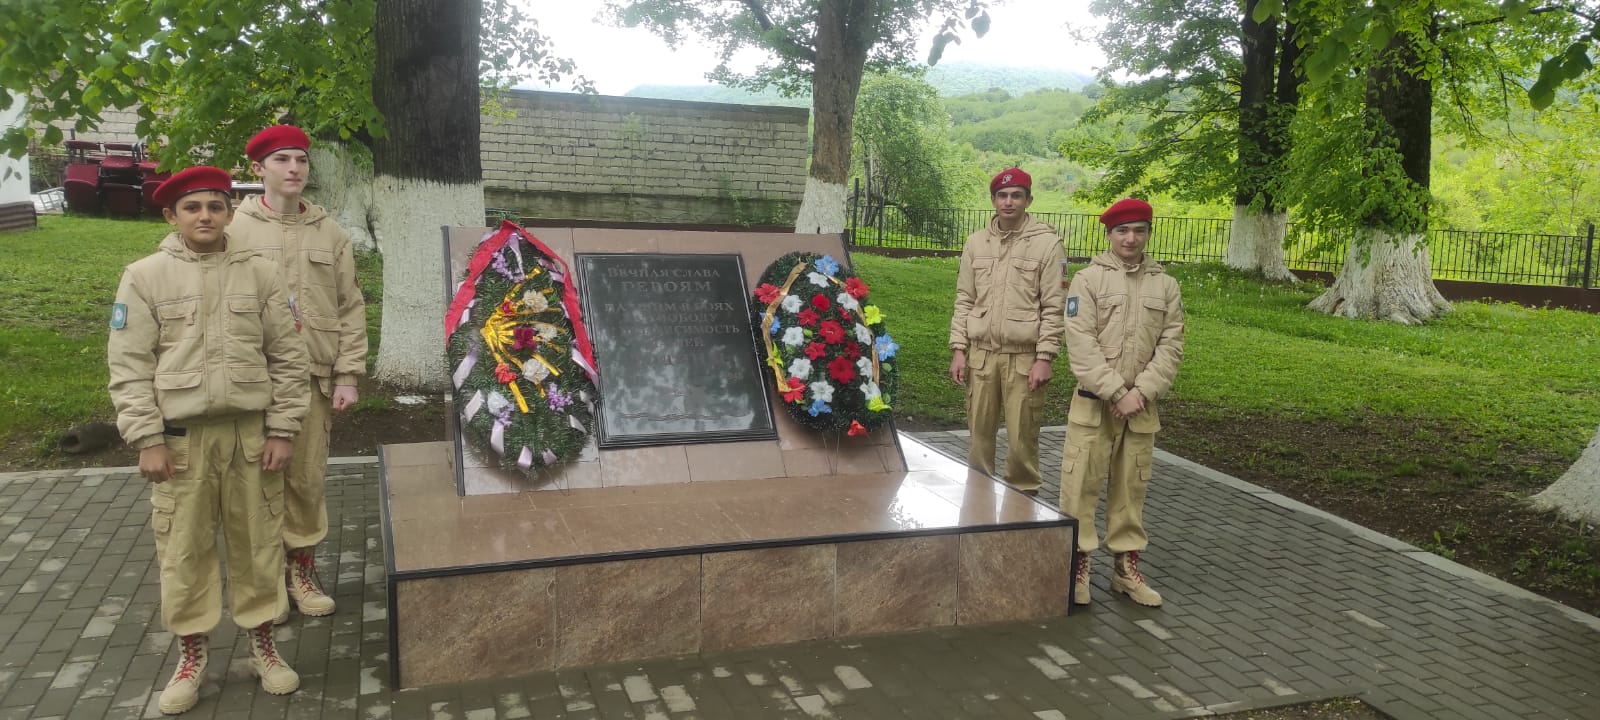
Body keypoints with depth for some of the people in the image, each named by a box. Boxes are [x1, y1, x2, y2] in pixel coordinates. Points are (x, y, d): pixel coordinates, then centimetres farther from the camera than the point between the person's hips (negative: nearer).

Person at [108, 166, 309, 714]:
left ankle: (262, 645, 24)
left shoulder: (259, 273, 3)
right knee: (183, 549, 6)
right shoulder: (144, 277, 0)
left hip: (251, 433, 1)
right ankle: (191, 656, 22)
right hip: (181, 437, -1)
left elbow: (287, 357, 3)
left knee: (257, 542, 9)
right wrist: (148, 439, -8)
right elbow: (129, 365, -2)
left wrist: (282, 431, -1)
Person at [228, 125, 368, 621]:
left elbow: (351, 308, 7)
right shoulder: (236, 230, 1)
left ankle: (302, 568, 22)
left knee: (309, 478, 6)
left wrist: (348, 375, 1)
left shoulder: (330, 233, 8)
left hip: (315, 377, 2)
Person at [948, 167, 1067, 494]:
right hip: (981, 353, 4)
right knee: (979, 432, 11)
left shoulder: (1047, 243, -4)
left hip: (1024, 356, -3)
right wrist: (959, 349, 4)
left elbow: (1054, 307, -6)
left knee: (1022, 436, 1)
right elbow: (964, 301, 10)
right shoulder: (976, 242, 8)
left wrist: (1044, 358, -11)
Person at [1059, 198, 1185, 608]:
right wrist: (1116, 393, -16)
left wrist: (1140, 393, -11)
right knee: (1081, 485, -3)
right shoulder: (1088, 279, -3)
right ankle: (1078, 566, 8)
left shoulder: (1166, 286, 6)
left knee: (1131, 488, 11)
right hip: (1094, 402, -3)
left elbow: (1171, 347, 1)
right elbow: (1082, 345, -10)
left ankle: (1126, 567, 22)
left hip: (1141, 405, 3)